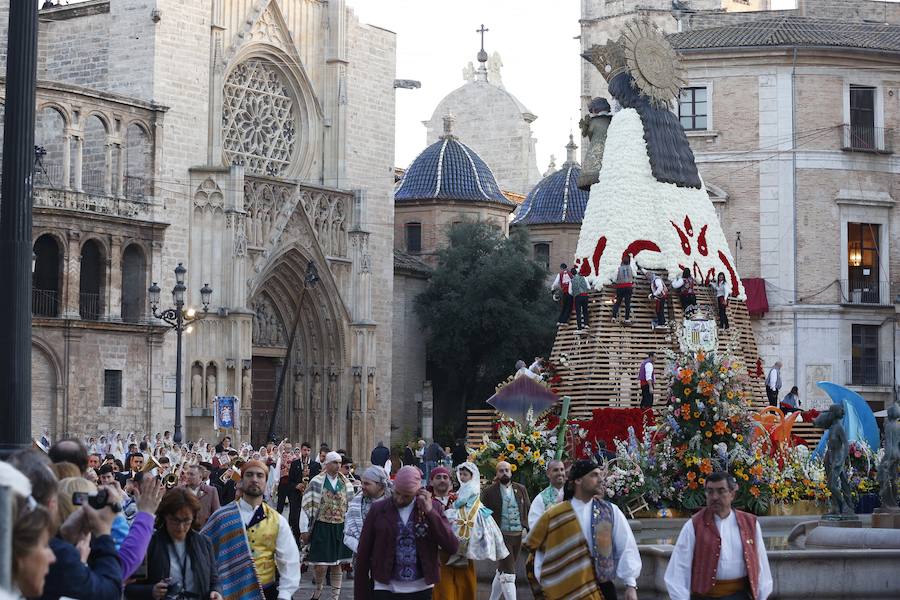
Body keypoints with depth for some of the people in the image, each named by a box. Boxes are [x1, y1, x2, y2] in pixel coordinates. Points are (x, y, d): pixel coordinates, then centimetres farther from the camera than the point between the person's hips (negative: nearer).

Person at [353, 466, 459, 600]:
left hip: (420, 589, 1)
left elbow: (452, 547, -7)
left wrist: (430, 511, -13)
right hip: (385, 589, -1)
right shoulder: (378, 510, 0)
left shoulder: (432, 508, 3)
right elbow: (363, 554, 4)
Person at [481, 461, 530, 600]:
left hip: (518, 535, 5)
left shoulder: (521, 489, 9)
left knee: (502, 571, 15)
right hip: (502, 536, -5)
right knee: (508, 574, -11)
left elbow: (528, 510, 10)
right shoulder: (489, 492, -3)